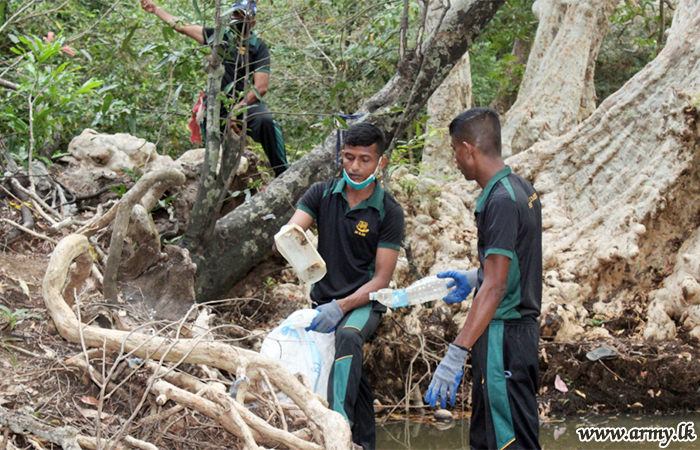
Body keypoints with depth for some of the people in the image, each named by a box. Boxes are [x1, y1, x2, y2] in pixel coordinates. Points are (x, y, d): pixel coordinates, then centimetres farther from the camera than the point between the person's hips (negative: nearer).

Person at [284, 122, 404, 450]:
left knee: (348, 335, -35)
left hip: (364, 302, -4)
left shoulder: (389, 212, -9)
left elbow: (382, 278, -11)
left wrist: (341, 307, -25)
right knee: (353, 378, 2)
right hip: (324, 299, 4)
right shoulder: (322, 194, 0)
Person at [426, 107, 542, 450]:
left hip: (502, 338, -10)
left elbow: (495, 287, -25)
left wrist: (456, 354, -28)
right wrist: (473, 280, 35)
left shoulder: (501, 201, -20)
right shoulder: (522, 190, 11)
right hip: (519, 329, 10)